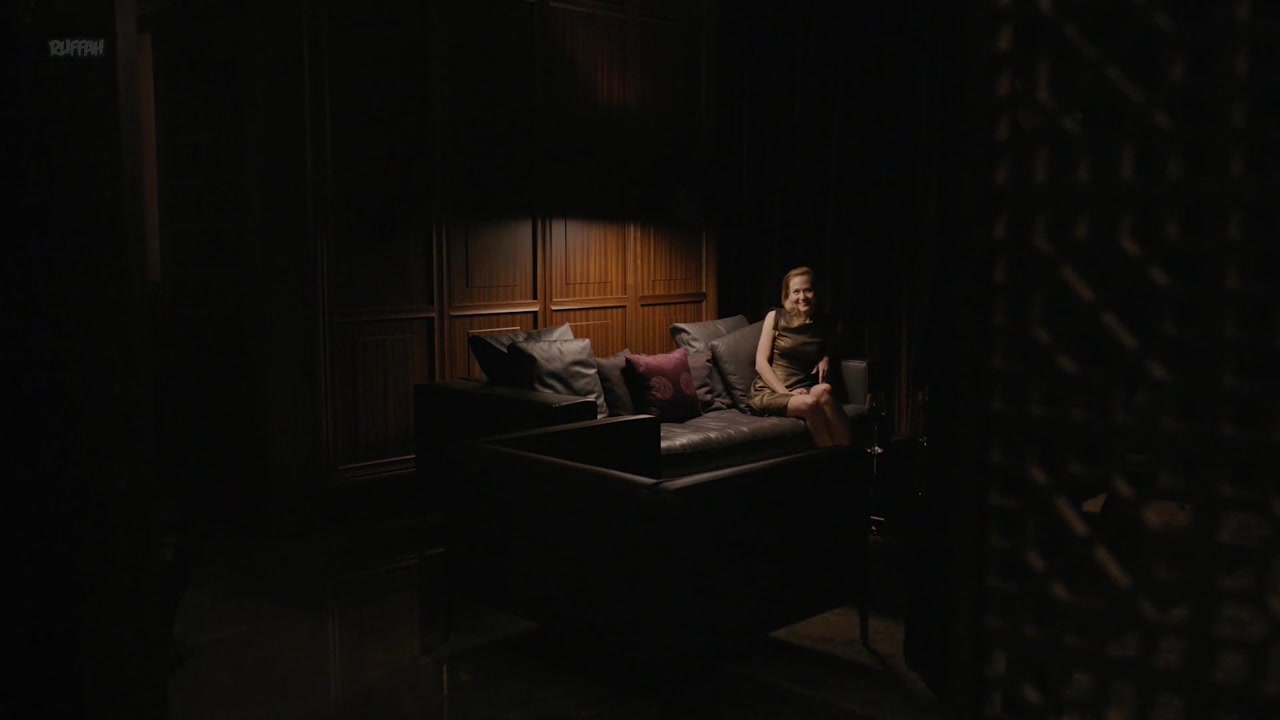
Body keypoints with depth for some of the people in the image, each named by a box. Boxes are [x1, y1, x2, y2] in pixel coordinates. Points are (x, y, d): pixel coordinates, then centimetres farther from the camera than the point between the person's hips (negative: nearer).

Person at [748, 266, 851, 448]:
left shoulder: (824, 323, 10)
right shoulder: (775, 317, 1)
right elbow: (761, 362, -4)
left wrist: (826, 359, 5)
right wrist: (786, 392, -16)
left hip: (803, 391, 3)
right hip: (770, 392, -3)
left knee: (823, 390, -34)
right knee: (810, 403, -35)